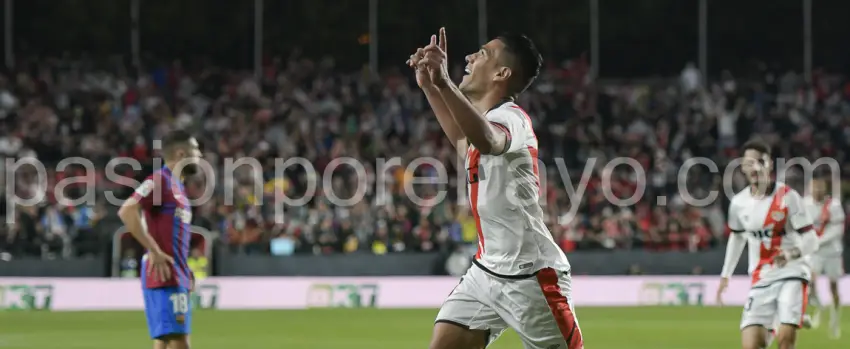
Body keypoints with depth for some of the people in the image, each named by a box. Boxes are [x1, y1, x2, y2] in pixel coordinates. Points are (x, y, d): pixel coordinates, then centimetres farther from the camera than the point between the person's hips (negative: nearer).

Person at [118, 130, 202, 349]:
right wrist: (154, 251, -21)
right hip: (164, 276, -9)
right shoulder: (159, 181, -10)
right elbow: (126, 212, -22)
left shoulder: (178, 186, 19)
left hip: (177, 277, 9)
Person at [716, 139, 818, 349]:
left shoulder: (788, 197, -11)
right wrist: (725, 276, 22)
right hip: (761, 280, 4)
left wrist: (791, 254, -33)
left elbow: (811, 241, -13)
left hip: (791, 275, -4)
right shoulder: (739, 203, 2)